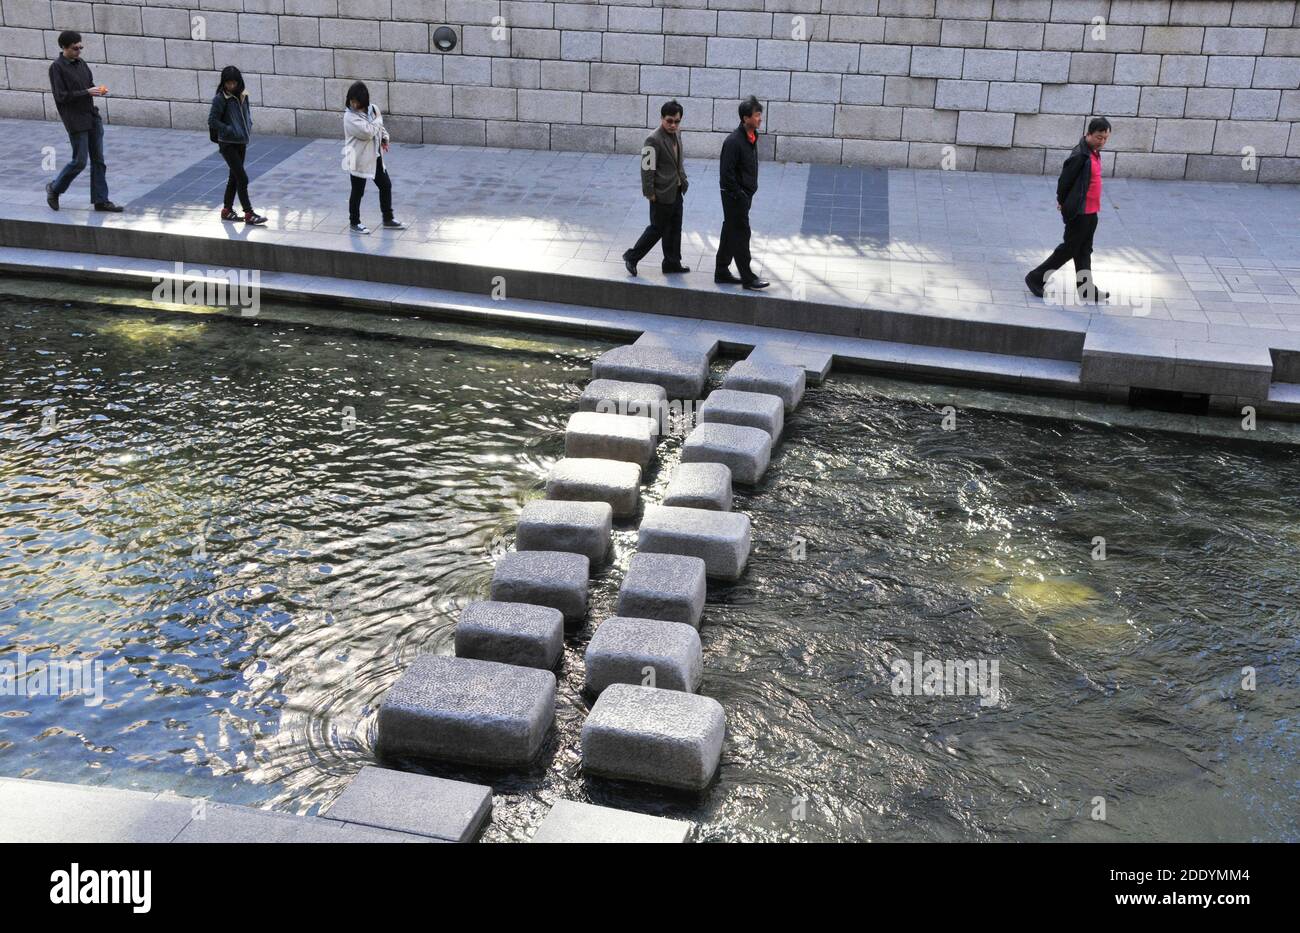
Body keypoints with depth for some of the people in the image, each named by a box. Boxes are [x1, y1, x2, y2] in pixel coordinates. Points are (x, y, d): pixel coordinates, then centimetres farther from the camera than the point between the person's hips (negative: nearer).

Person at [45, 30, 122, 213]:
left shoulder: (81, 63, 11)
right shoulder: (57, 67, -9)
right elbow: (62, 96, -14)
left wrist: (97, 89, -3)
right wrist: (87, 92, -20)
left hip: (92, 117, 7)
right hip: (76, 120, -7)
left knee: (98, 160, 5)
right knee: (79, 161, -3)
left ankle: (101, 200, 9)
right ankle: (54, 189, 18)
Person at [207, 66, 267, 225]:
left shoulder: (243, 95, 6)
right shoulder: (220, 99, -13)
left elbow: (248, 112, 22)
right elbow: (212, 120, -14)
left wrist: (248, 129, 6)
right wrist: (229, 130, -19)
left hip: (241, 143, 7)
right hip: (228, 144, -7)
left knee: (234, 177, 14)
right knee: (242, 178, -10)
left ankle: (227, 210, 26)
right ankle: (249, 214, -6)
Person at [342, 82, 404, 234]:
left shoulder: (373, 109, 1)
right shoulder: (350, 116, -20)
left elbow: (380, 127, 19)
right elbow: (367, 132, -29)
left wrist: (384, 138, 1)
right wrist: (378, 120, -14)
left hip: (375, 157, 7)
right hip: (358, 160, -7)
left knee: (386, 185, 13)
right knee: (357, 191, 5)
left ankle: (388, 219, 28)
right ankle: (354, 222, 21)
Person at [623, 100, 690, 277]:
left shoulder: (677, 134, 7)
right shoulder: (654, 140, -20)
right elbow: (647, 168, -20)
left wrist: (683, 181, 15)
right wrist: (650, 193, -18)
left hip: (676, 192, 8)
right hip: (662, 194, -8)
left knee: (674, 229, 16)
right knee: (657, 229, 2)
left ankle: (672, 262, 28)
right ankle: (632, 257, 15)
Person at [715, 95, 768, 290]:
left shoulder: (752, 137, 9)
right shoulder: (733, 141, -20)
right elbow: (726, 172, -20)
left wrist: (748, 195, 17)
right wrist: (739, 195, -18)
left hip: (744, 195, 9)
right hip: (735, 195, -9)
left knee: (730, 233, 14)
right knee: (740, 234, -4)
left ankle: (722, 273, 23)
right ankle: (747, 277, 2)